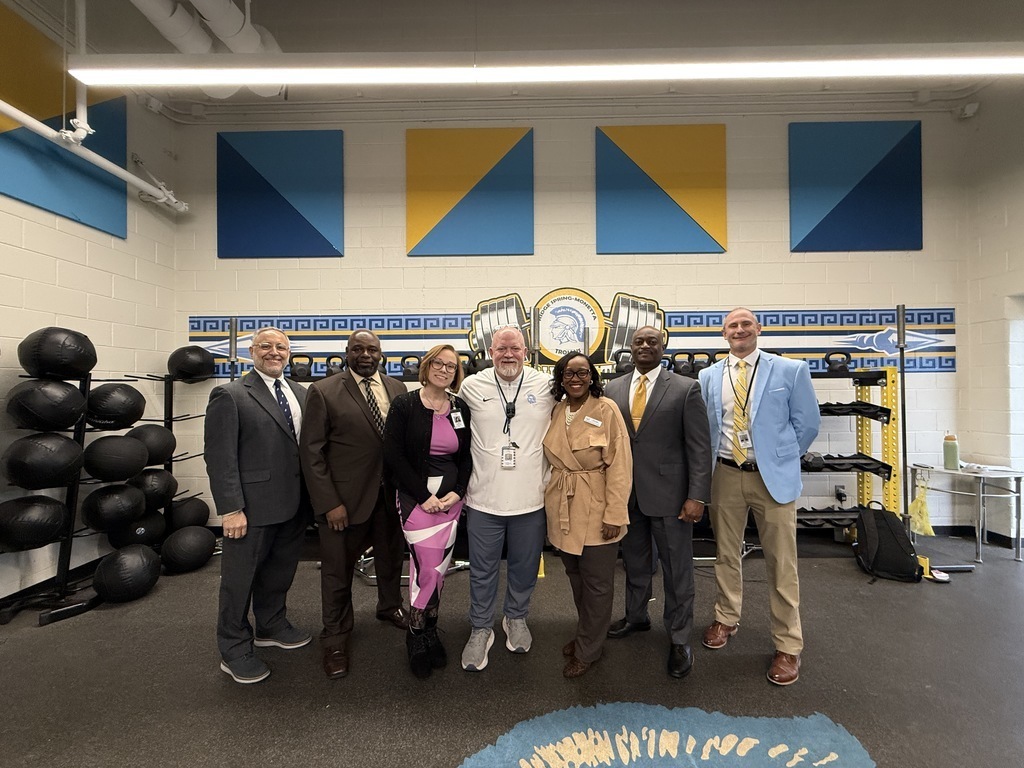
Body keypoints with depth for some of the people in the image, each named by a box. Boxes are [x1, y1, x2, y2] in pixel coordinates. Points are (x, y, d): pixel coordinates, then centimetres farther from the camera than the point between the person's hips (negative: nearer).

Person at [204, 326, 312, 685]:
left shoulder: (300, 393, 8)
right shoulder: (230, 395, -10)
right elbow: (219, 456, -13)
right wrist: (231, 508, -17)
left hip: (294, 504, 6)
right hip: (253, 505, -6)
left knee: (280, 570, 22)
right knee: (240, 577, 10)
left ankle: (272, 626, 44)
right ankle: (235, 650, 29)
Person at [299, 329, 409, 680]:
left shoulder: (397, 388, 2)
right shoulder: (323, 392, -9)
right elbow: (311, 451, -10)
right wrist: (329, 503, -14)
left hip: (392, 493, 4)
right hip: (345, 499, -4)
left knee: (390, 558, 23)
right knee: (338, 569, 11)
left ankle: (390, 606, 49)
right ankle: (335, 638, 33)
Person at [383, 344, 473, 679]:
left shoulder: (460, 409, 5)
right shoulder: (404, 405, -7)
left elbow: (466, 456, 9)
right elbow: (394, 456, -10)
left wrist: (457, 492, -6)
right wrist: (425, 496, -13)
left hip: (451, 497, 4)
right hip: (416, 497, -4)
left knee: (439, 568, 10)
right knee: (427, 568, -4)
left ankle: (429, 632, 32)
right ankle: (417, 638, 20)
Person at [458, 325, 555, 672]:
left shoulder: (545, 386, -2)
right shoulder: (472, 386, -3)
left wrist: (550, 481, 9)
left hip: (531, 498, 1)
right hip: (484, 498, 0)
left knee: (524, 567, 18)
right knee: (482, 570, 13)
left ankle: (516, 618, 42)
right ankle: (480, 629, 33)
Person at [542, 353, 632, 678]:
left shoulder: (606, 410, -11)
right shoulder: (555, 411, 4)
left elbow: (619, 465, -13)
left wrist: (615, 514, -16)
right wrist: (550, 501, 7)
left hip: (596, 510, -5)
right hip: (562, 509, 5)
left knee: (597, 583, 8)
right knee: (575, 576, 19)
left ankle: (587, 649, 27)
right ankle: (586, 633, 41)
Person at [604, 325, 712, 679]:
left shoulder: (686, 389, -5)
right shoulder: (613, 389, 5)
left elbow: (700, 447, -7)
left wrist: (697, 496, -12)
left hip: (668, 494, -3)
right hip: (626, 494, 3)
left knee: (677, 569, 9)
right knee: (634, 561, 19)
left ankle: (679, 639, 27)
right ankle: (636, 616, 42)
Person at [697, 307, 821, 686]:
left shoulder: (791, 370, -3)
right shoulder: (709, 376, 5)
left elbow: (807, 423, 3)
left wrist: (782, 458, 6)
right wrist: (712, 462, 7)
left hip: (773, 477, -2)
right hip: (725, 474, 3)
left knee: (781, 563, 5)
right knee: (726, 554, 15)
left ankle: (788, 646, 21)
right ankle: (726, 619, 36)